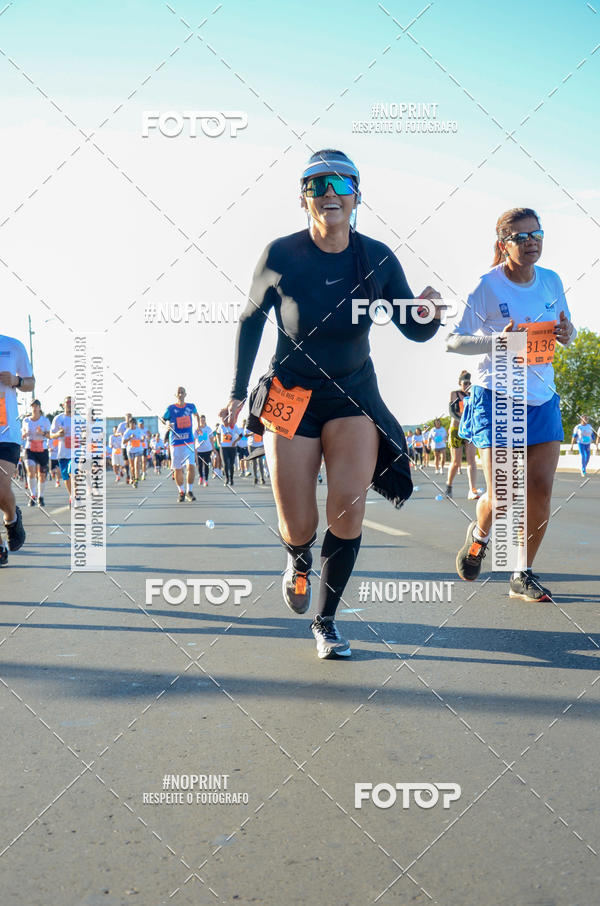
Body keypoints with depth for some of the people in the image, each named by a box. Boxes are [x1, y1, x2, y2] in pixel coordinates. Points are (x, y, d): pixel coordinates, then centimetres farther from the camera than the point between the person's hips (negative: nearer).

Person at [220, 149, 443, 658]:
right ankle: (299, 560, 37)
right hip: (290, 396, -1)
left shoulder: (377, 257, -8)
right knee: (298, 527, -4)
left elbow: (415, 331, -2)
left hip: (354, 394, 1)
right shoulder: (281, 256, -12)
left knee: (349, 507, -14)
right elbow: (250, 321, 2)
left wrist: (429, 313, -25)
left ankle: (326, 620, 6)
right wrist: (237, 392, 0)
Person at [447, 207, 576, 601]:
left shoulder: (551, 281, 5)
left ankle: (524, 575, 14)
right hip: (497, 397, -4)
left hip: (542, 399, 5)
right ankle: (480, 533, 31)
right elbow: (453, 341, -9)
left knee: (541, 490, -2)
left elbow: (566, 329, 18)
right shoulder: (488, 287, -10)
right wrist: (496, 341, -24)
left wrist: (567, 334, -7)